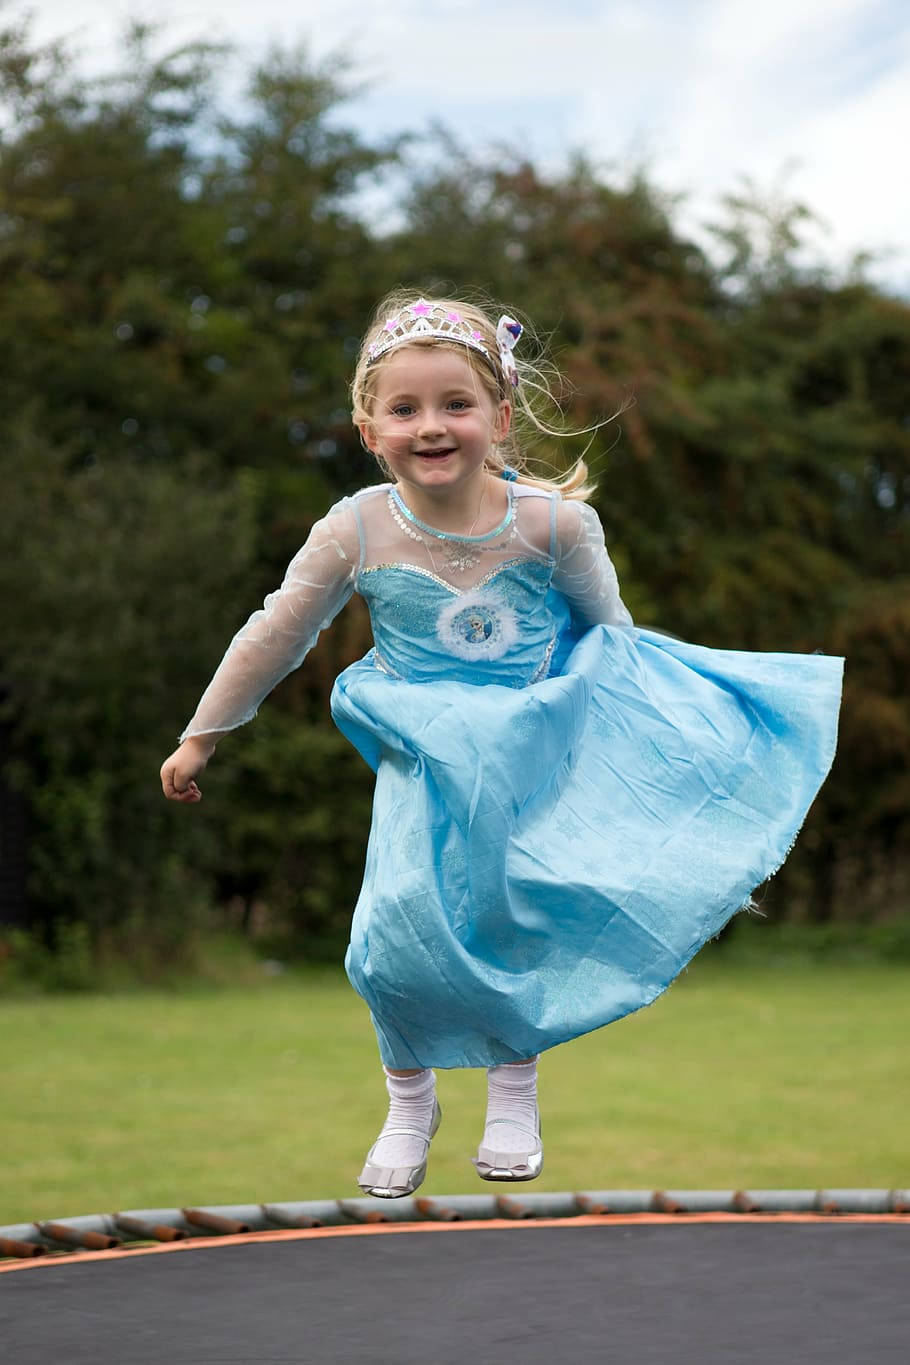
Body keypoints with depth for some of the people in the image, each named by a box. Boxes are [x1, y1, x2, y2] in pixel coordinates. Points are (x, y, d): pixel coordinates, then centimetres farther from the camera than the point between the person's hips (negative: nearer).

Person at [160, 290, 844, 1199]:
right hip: (424, 764, 0)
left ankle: (514, 1091, 27)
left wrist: (642, 721, 14)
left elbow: (607, 628, 3)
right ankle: (409, 1103, 12)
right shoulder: (356, 531, -14)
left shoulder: (554, 522, -15)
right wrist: (201, 737, 5)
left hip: (535, 751, 0)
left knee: (519, 924, 1)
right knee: (401, 925, -13)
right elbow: (274, 637, -2)